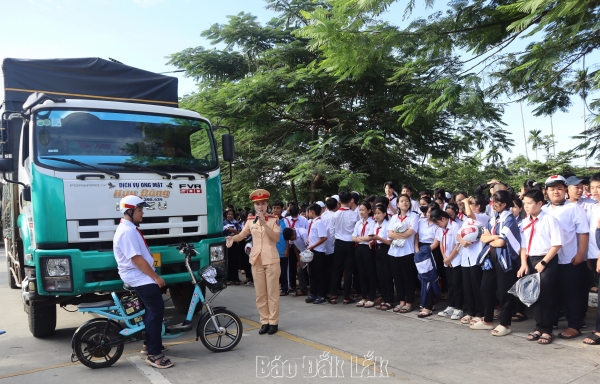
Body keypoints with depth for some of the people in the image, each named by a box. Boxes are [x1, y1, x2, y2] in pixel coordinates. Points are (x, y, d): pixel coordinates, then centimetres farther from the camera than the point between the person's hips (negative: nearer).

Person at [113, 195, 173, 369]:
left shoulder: (131, 228, 13)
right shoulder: (127, 231, -21)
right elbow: (137, 259, -25)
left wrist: (153, 276, 22)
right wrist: (156, 277, -20)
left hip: (141, 278, 11)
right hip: (140, 279, -11)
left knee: (152, 311, 19)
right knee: (156, 312, -11)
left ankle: (149, 344, 32)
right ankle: (154, 355, -7)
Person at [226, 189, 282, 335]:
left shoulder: (274, 219, -3)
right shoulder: (251, 220, 7)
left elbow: (276, 238, -14)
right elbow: (241, 235, 9)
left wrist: (264, 223, -22)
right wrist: (232, 238, -13)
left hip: (271, 260, -3)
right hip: (256, 260, 3)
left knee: (272, 292, 2)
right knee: (260, 293, 7)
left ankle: (273, 322, 11)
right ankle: (264, 322, 17)